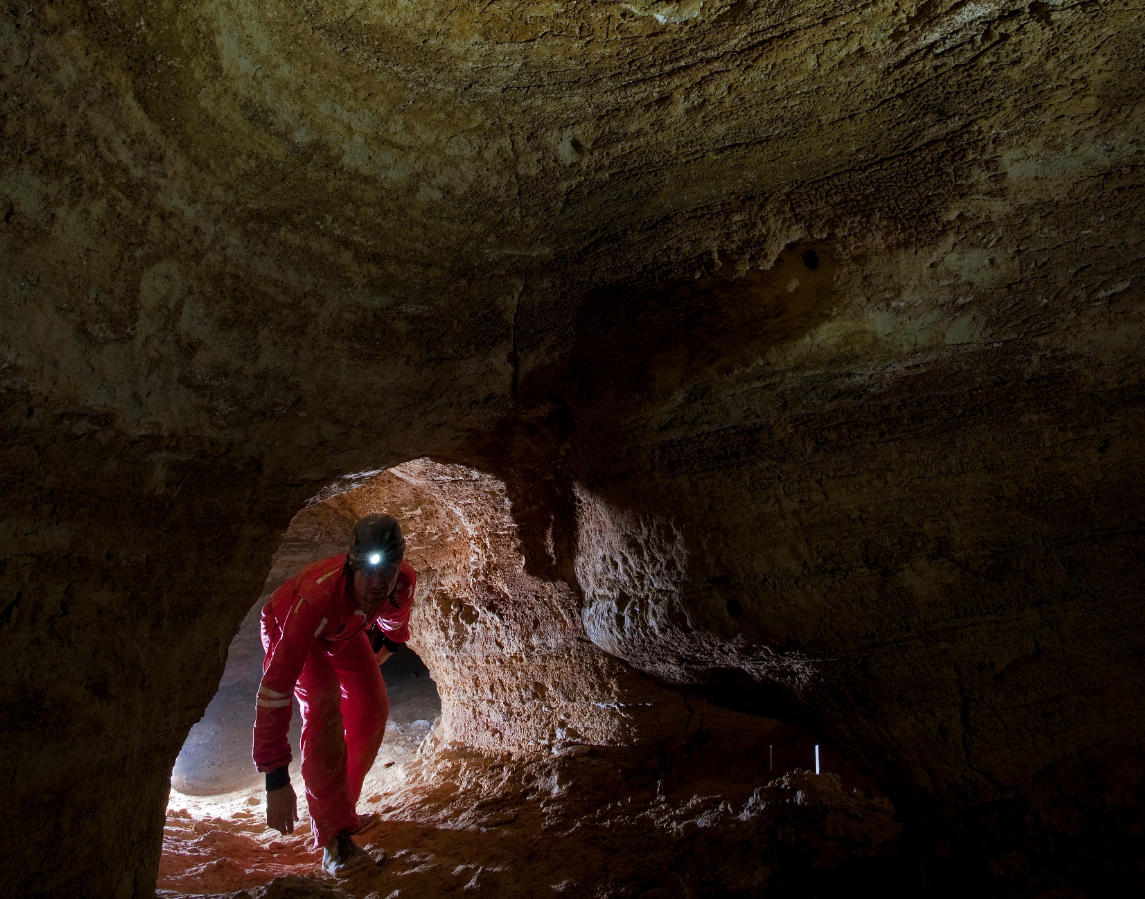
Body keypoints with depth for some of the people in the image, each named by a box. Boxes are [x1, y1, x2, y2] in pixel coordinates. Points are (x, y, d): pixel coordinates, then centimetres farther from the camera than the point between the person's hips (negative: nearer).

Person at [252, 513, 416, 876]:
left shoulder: (405, 581, -32)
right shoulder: (317, 597, -47)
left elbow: (394, 627, -4)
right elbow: (276, 687, -45)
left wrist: (372, 664, 16)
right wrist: (275, 778, -43)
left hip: (346, 629, 5)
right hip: (286, 626, -5)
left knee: (372, 706, -1)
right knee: (324, 704, -26)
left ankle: (340, 805, 18)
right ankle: (334, 837, -21)